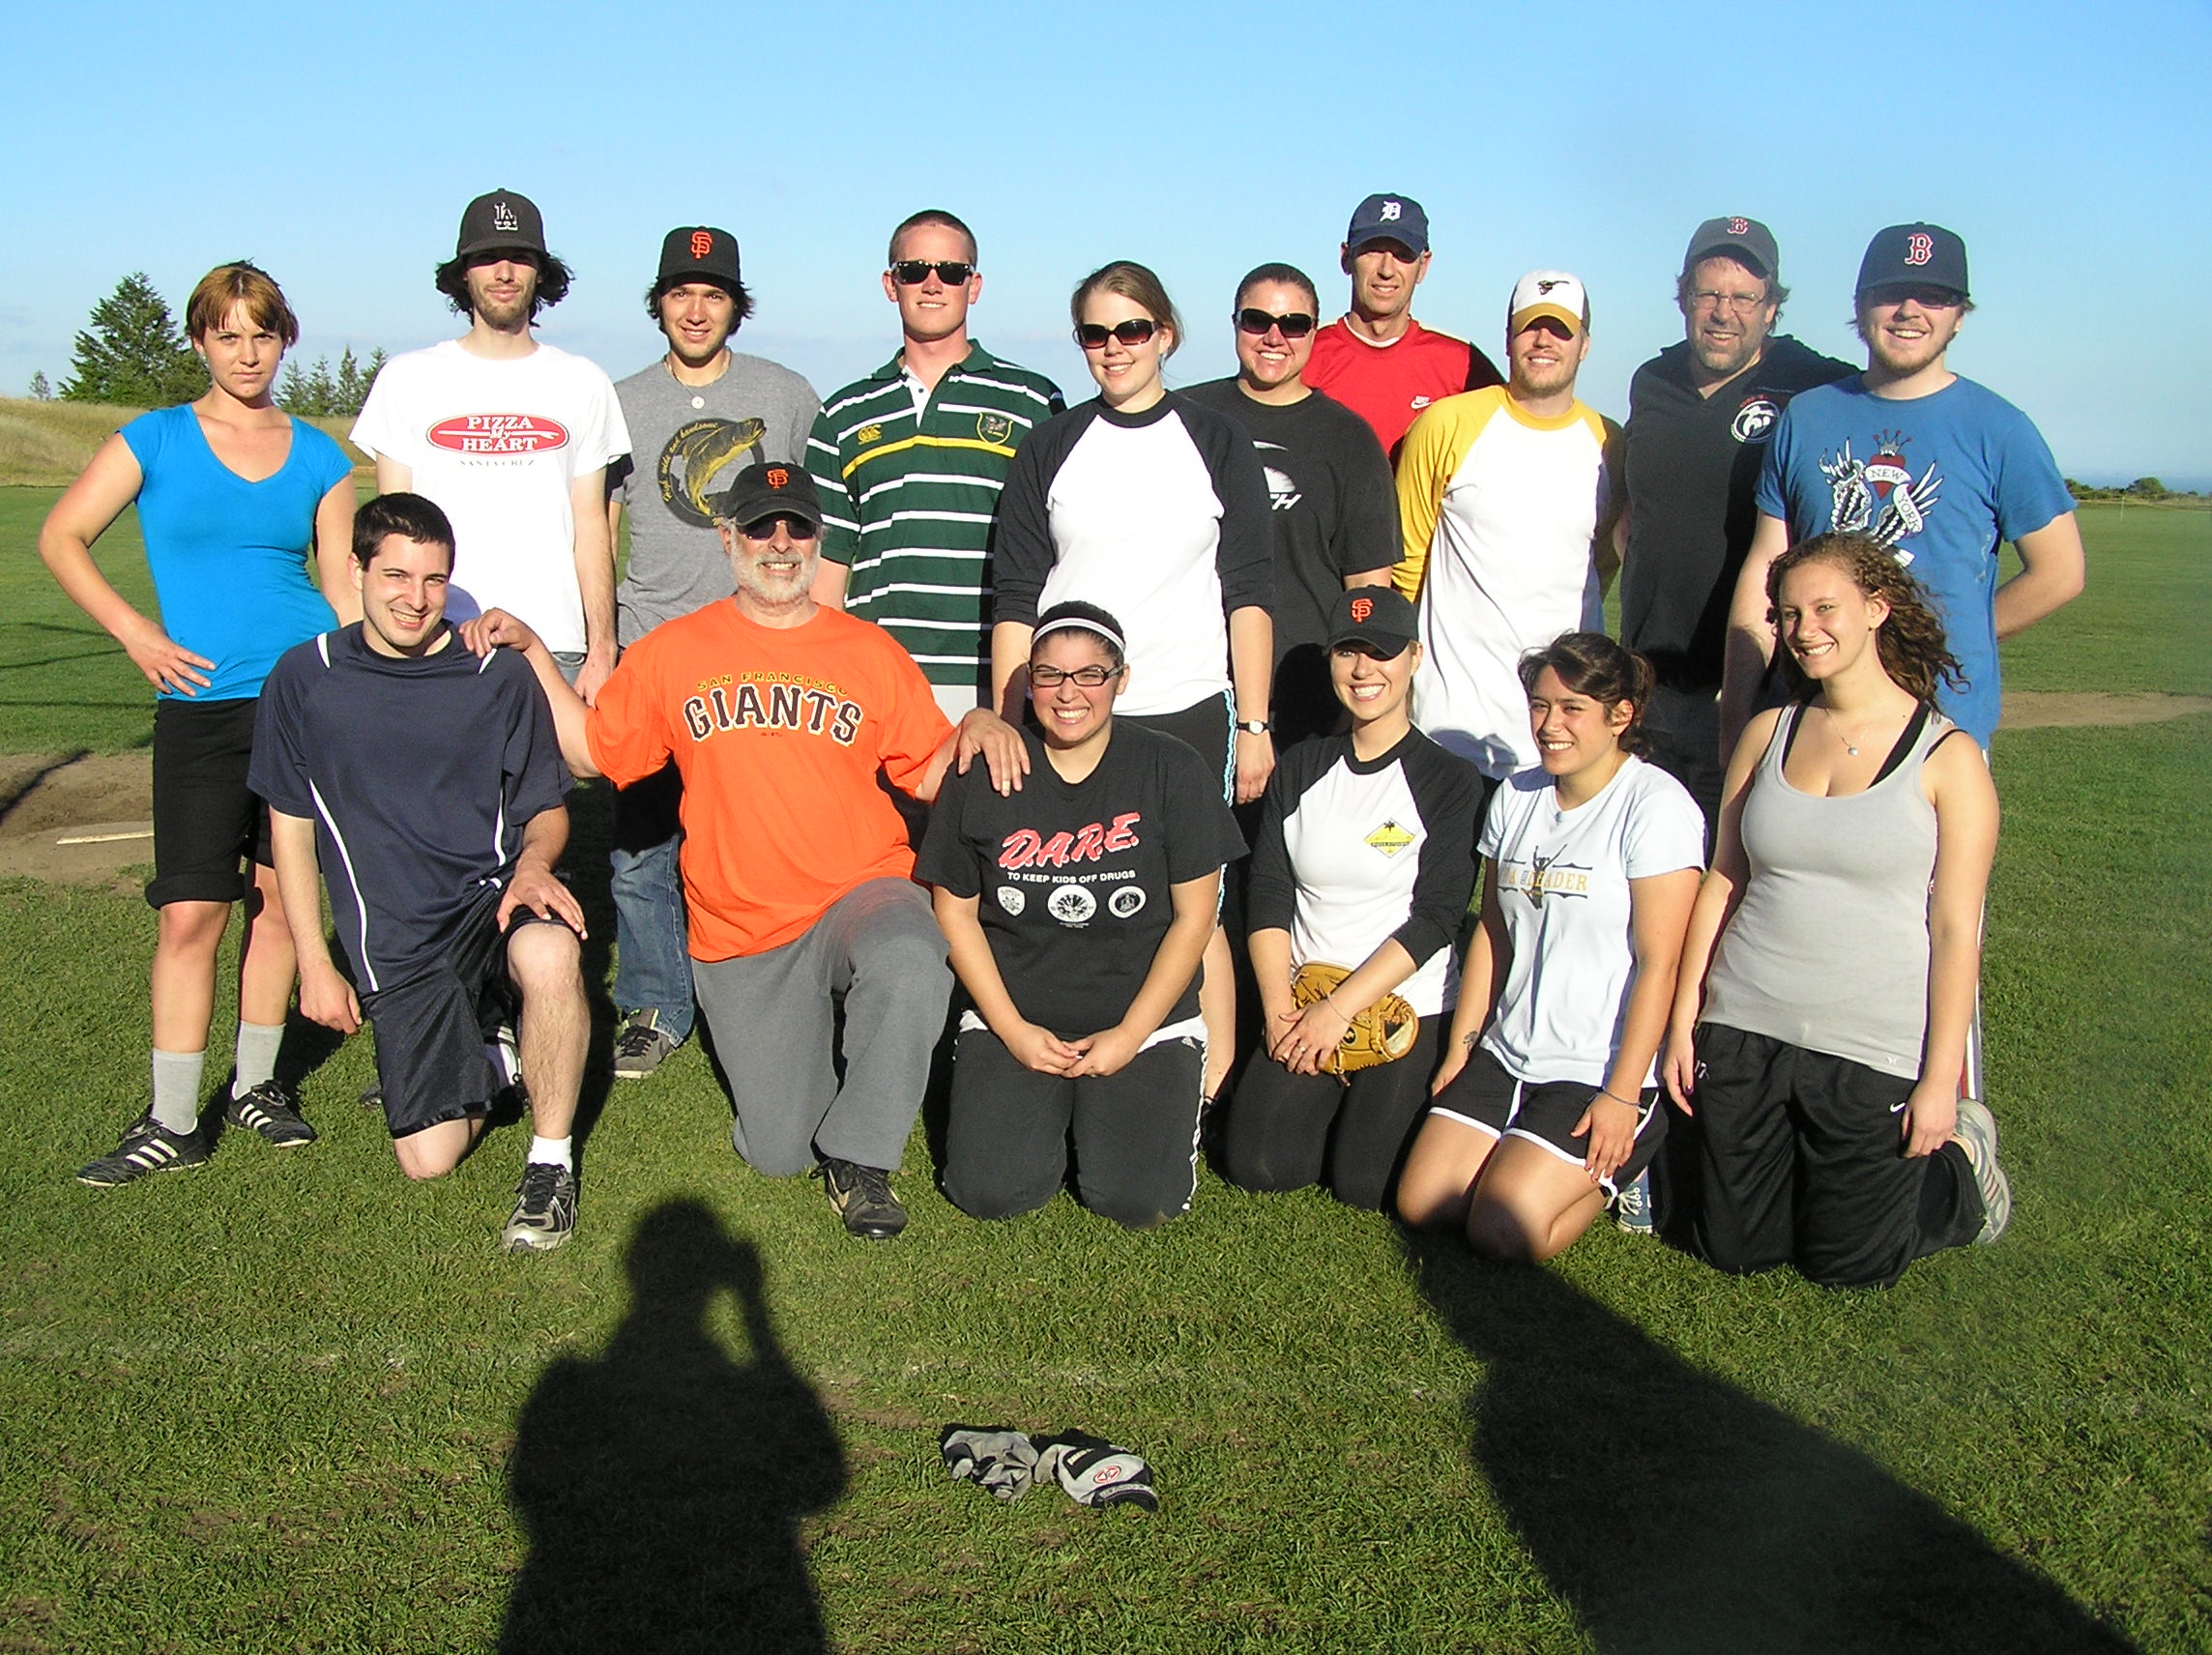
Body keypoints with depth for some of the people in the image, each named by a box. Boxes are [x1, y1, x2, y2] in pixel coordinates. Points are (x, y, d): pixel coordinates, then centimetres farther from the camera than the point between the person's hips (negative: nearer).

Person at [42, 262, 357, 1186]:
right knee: (190, 914, -5)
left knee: (278, 895, 6)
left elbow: (343, 583, 9)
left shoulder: (317, 457, 8)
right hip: (201, 704, -1)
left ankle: (256, 1086, 21)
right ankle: (173, 1124, 4)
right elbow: (61, 537, 5)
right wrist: (135, 634, -6)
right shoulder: (155, 440, 3)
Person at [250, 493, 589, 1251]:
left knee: (550, 955, -39)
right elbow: (290, 824, 9)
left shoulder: (497, 678, -1)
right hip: (394, 945, 1)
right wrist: (315, 964, 5)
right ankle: (481, 1056, 27)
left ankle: (551, 1161, -16)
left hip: (492, 899, -1)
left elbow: (546, 807, 6)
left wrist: (533, 863, -18)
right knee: (429, 1158, -9)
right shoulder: (304, 679, 1)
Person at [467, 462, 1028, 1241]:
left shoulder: (870, 651, 5)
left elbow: (931, 776, 6)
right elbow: (590, 751, 11)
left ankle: (859, 1157, -16)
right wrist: (532, 652, 4)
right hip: (738, 935, 1)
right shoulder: (672, 651, 7)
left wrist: (978, 725, -13)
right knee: (777, 1152, -1)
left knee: (911, 962, -39)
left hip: (859, 894, -1)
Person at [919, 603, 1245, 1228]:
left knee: (1137, 1199, -17)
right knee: (987, 1191, -16)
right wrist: (1012, 1028, -6)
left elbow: (1194, 917, -3)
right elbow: (955, 910, 4)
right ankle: (1050, 1111, 16)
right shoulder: (982, 774, 0)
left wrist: (1129, 1035, -9)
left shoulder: (1172, 771, -4)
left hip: (1144, 1019, -1)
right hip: (1013, 1018, 1)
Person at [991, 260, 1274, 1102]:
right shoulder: (1051, 449, 8)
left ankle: (1214, 1094, 11)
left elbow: (1248, 592, 5)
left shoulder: (1217, 445, 7)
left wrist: (1254, 723, 0)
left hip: (1187, 716, -1)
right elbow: (1016, 598, 6)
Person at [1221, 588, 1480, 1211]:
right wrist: (1279, 1009, -10)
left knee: (1364, 1181, -17)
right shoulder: (1300, 768, 8)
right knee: (1255, 1161, -13)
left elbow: (1435, 918, -11)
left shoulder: (1448, 780, -4)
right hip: (1306, 1004, 3)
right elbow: (1268, 894, 3)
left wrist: (1339, 1007, -17)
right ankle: (1335, 1100, 16)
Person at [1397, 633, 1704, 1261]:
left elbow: (1658, 961, -15)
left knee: (1501, 1233, -13)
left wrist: (1622, 1095, -18)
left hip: (1601, 1070, -6)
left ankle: (1627, 1164, 11)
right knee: (1419, 1202, -4)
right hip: (1506, 1056, 7)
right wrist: (1461, 1046, 8)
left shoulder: (1655, 805, -13)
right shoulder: (1517, 797, 8)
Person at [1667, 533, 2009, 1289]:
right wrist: (1684, 1021, 5)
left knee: (1849, 1265, 7)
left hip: (1874, 1054, -4)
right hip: (1744, 1030, 4)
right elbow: (1722, 883, 7)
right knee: (1734, 1248, 12)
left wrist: (1941, 1082, -10)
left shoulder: (1946, 757, -7)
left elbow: (1955, 930, -8)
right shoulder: (1768, 733, 5)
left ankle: (1958, 1157, 34)